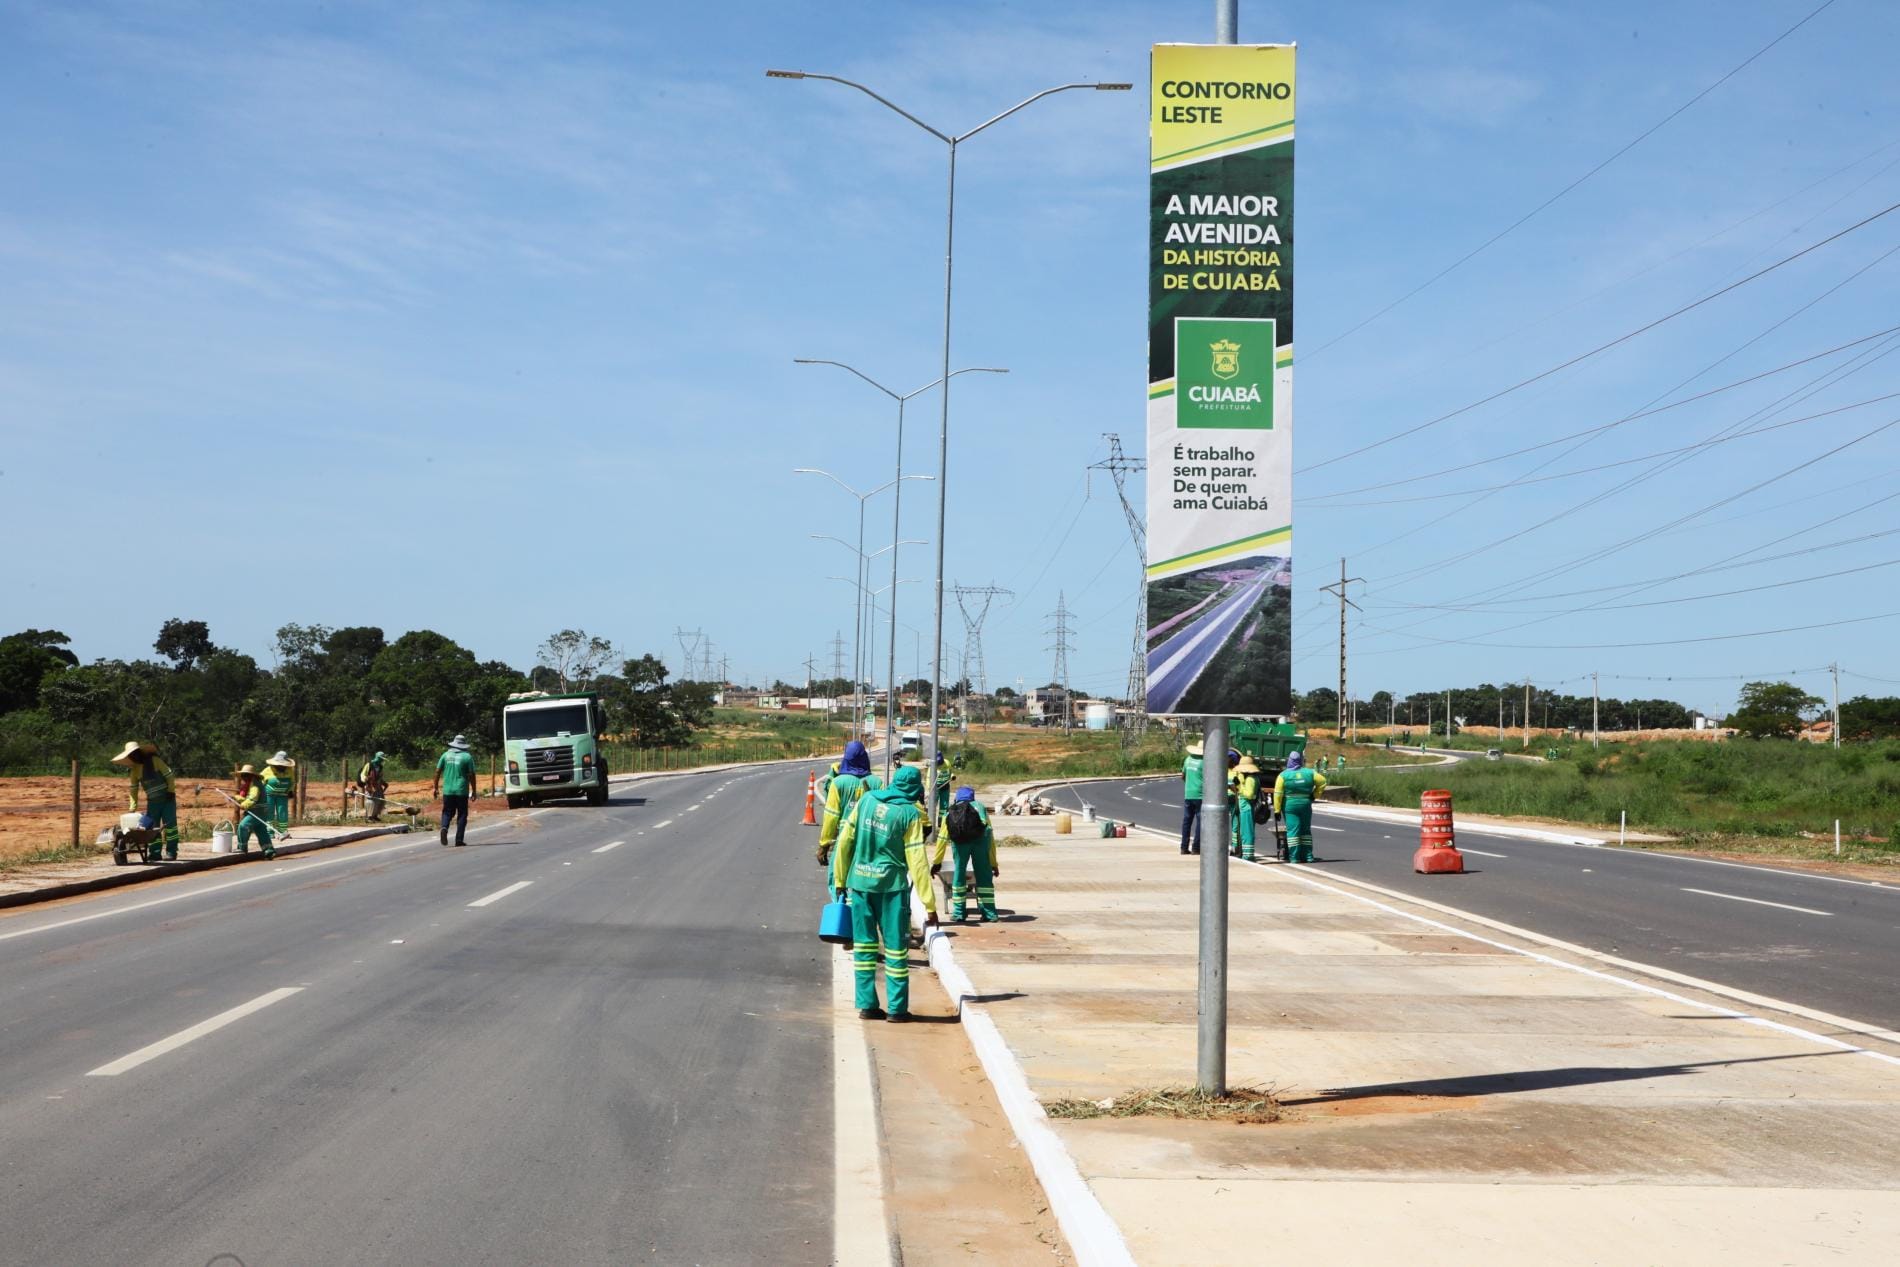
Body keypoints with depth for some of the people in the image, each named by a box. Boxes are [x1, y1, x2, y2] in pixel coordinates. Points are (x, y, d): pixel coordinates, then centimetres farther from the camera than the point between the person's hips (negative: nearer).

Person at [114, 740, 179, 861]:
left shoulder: (155, 760, -9)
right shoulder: (134, 769, 4)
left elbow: (169, 775, -9)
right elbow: (134, 789, 7)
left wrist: (171, 791, -15)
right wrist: (133, 807, 0)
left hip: (167, 798, -5)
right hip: (152, 801, 5)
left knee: (169, 824, -6)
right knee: (152, 826, 4)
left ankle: (171, 852, -4)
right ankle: (155, 853, 9)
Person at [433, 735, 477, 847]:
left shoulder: (446, 755, 5)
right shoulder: (467, 757, -2)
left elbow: (437, 772, 3)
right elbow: (471, 775, -4)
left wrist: (435, 787, 10)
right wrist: (474, 791, 3)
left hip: (447, 790, 2)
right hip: (462, 791, -2)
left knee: (447, 812, 12)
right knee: (462, 815, 6)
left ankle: (444, 828, -17)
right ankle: (459, 840, 3)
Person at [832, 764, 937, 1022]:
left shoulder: (867, 800, 2)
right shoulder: (910, 813, -10)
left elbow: (845, 841, 5)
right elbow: (917, 861, -12)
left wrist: (840, 880, 16)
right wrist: (930, 905, -10)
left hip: (860, 882, 4)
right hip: (891, 885, -4)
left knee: (864, 944, 11)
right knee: (895, 947, 5)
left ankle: (866, 1004, 13)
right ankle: (897, 1008, 8)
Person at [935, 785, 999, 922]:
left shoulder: (951, 811, 34)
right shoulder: (980, 807, 34)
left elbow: (942, 838, 31)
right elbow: (990, 835, 30)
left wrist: (936, 862, 38)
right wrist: (994, 864, 34)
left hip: (959, 840, 0)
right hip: (980, 838, 0)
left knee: (959, 873, 13)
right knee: (984, 875, 9)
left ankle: (958, 913, 17)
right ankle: (989, 914, 12)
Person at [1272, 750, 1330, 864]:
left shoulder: (1284, 775, -7)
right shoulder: (1309, 773, 2)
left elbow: (1278, 794, -10)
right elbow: (1323, 781, 8)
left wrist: (1277, 810, -6)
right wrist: (1315, 795, 12)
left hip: (1290, 806, -3)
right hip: (1305, 805, 3)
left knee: (1292, 830, -2)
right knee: (1305, 830, 13)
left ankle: (1294, 857, -5)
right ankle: (1308, 855, 15)